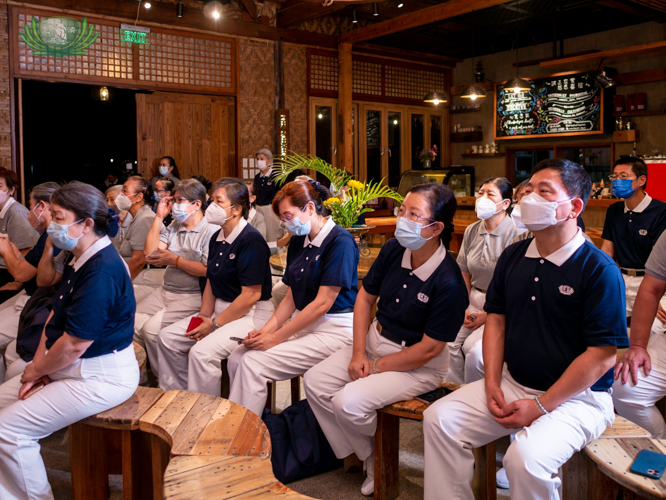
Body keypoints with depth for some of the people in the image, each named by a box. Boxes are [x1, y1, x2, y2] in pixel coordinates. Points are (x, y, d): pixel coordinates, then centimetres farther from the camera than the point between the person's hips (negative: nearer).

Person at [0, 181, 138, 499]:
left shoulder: (102, 271, -26)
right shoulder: (81, 260, 7)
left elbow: (74, 344, -25)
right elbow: (56, 315, 11)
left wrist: (37, 370, -8)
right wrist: (39, 361, -1)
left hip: (102, 376, -10)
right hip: (68, 365, 11)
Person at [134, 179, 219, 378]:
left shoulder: (211, 231, -8)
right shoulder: (173, 227, 17)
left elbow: (208, 270, -19)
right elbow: (150, 253, 6)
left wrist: (175, 260, -9)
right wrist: (159, 217, 6)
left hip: (193, 296, -8)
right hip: (164, 292, 8)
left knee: (152, 328, -22)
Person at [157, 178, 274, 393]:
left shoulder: (251, 241, -19)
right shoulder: (217, 239, 9)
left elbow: (251, 295, -22)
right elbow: (211, 282, 15)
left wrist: (215, 324, -16)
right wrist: (204, 316, -1)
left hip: (251, 315, -9)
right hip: (221, 309, 9)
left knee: (202, 352, -28)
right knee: (167, 337, 3)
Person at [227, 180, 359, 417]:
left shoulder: (340, 241, -13)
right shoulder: (298, 241, 12)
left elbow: (323, 303, -17)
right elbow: (291, 297, 12)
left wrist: (276, 337, -16)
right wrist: (266, 329, -5)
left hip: (334, 329, -8)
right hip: (303, 322, 8)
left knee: (254, 363, -21)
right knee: (236, 358, -10)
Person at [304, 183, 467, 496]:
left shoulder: (449, 284, -27)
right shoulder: (393, 250, -9)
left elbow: (428, 349, -22)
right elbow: (365, 297, 4)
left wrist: (376, 366, -14)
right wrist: (358, 354, -5)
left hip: (419, 366, -7)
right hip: (375, 341, 7)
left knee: (348, 402, -24)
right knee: (315, 382, -2)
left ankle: (377, 453, 11)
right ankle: (364, 456, 10)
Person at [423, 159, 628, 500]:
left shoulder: (599, 269, -15)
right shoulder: (512, 257, 5)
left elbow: (603, 355, -16)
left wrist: (541, 406, -16)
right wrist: (492, 384, -1)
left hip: (577, 396, -6)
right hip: (513, 383, 6)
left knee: (526, 459, -30)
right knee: (439, 419, -7)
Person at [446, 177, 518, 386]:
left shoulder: (514, 234, -14)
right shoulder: (472, 231, 7)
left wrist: (487, 315, -12)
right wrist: (466, 308, 3)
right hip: (474, 302, 6)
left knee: (474, 350, -23)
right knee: (450, 343, -15)